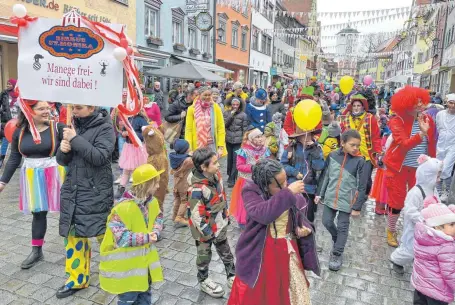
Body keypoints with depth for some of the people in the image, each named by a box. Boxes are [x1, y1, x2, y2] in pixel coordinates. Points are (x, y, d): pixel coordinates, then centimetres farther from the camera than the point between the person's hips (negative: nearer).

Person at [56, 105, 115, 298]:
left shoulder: (104, 127, -9)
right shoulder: (74, 126, 8)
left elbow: (100, 157, -21)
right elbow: (62, 160, 11)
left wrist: (76, 140, -20)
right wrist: (63, 150, -11)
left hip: (96, 193, -6)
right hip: (72, 191, 6)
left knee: (104, 234, 1)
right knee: (73, 234, 11)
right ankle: (77, 279, 28)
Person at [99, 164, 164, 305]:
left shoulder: (152, 202, -3)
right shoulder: (123, 208, -27)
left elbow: (158, 218, 12)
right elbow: (121, 237, -28)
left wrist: (156, 232, -10)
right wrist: (146, 238, -26)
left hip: (145, 259, 7)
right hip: (126, 264, -7)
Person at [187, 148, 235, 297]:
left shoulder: (216, 175, -8)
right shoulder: (197, 189, -32)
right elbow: (197, 215, -26)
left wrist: (226, 215, 13)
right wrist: (208, 233, -18)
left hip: (219, 224, 7)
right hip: (205, 229, -6)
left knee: (226, 252, 21)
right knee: (205, 255, 17)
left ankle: (232, 276, 42)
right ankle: (203, 281, 42)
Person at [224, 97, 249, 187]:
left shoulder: (243, 115, -2)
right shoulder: (226, 113, 6)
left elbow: (245, 129, -1)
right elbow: (224, 124, -5)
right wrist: (231, 115, -12)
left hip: (238, 140, -3)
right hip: (228, 140, 3)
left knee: (235, 159, -9)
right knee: (230, 158, 12)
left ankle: (232, 179, -4)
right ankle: (230, 175, 29)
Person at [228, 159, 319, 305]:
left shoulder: (291, 192, -7)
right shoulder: (251, 191, -20)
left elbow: (298, 215, 10)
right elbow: (263, 214, -38)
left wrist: (303, 227, -11)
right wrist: (287, 193, -37)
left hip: (287, 251, 4)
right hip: (260, 253, -3)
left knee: (292, 293, 22)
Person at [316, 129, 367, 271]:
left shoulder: (359, 161, -10)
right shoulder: (332, 156, -3)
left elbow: (361, 186, -7)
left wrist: (357, 206, -8)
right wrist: (320, 194, 8)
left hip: (347, 200, -3)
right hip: (331, 197, 3)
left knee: (342, 227, 6)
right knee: (327, 222, 10)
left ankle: (337, 254, 22)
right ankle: (338, 240, 39)